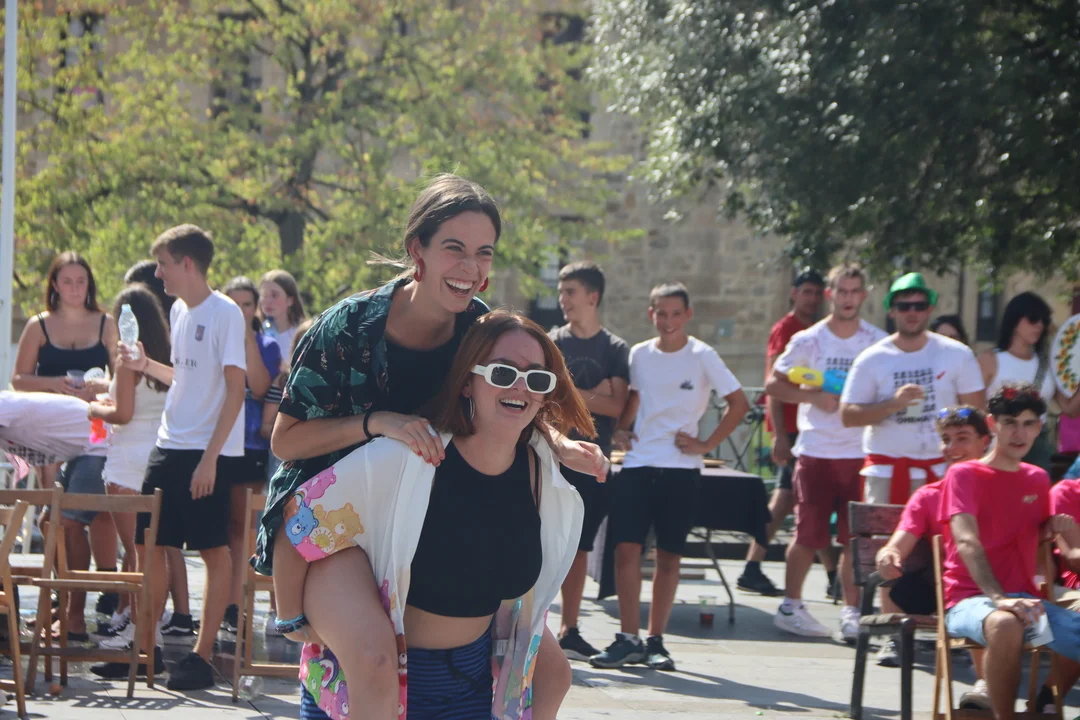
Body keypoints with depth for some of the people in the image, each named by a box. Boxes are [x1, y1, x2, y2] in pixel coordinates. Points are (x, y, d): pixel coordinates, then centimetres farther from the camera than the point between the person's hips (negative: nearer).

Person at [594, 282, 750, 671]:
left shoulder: (702, 356, -3)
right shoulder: (639, 354, 8)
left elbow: (738, 402, -3)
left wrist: (707, 444, -6)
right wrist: (621, 428, 9)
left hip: (680, 467, -3)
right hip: (637, 463, 3)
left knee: (668, 555, 3)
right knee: (626, 547, -7)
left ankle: (655, 641, 11)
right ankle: (628, 639, -2)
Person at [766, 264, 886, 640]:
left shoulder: (878, 342, 5)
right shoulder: (808, 341, 2)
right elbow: (774, 385, 3)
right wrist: (814, 397, -11)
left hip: (861, 452, 1)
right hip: (816, 451, -1)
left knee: (856, 537, 1)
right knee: (809, 534, 1)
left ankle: (851, 610, 9)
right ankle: (790, 605, 13)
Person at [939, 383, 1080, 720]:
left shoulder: (1037, 479, 16)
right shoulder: (964, 475, -2)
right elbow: (967, 542, -17)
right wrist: (998, 598, -33)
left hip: (1024, 597, 5)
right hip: (971, 598, -5)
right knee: (1006, 625, -41)